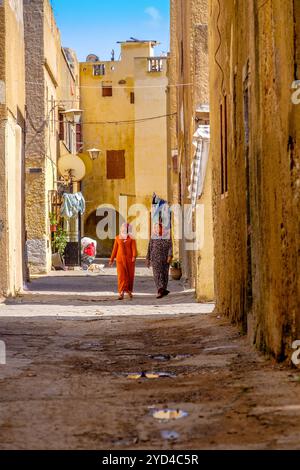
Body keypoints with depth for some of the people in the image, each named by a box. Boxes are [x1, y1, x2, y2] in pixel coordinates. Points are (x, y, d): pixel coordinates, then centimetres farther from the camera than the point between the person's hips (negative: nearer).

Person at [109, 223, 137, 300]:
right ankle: (121, 293, -15)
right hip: (120, 259, 1)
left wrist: (134, 256, -27)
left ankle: (129, 291, 30)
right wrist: (112, 260, 12)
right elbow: (115, 249, 12)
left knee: (130, 275, 7)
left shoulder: (131, 238, 1)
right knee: (121, 275, -10)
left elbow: (134, 248, -10)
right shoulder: (118, 238, 8)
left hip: (129, 259, 0)